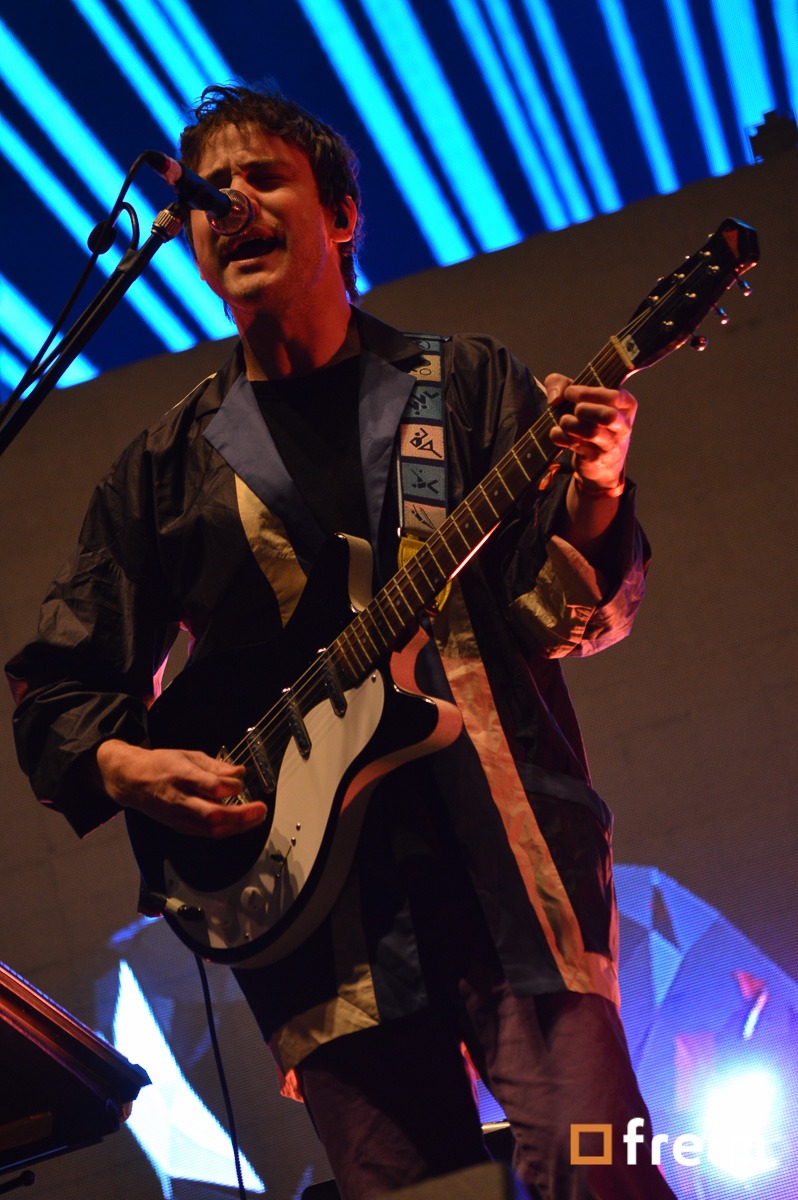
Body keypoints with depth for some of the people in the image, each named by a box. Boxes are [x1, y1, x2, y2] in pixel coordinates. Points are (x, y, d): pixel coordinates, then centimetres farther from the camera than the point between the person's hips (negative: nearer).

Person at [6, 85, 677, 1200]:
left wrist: (591, 501, -18)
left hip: (508, 861, -1)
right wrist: (125, 766, -5)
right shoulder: (166, 466, 14)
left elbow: (568, 614, 3)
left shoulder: (469, 384, 11)